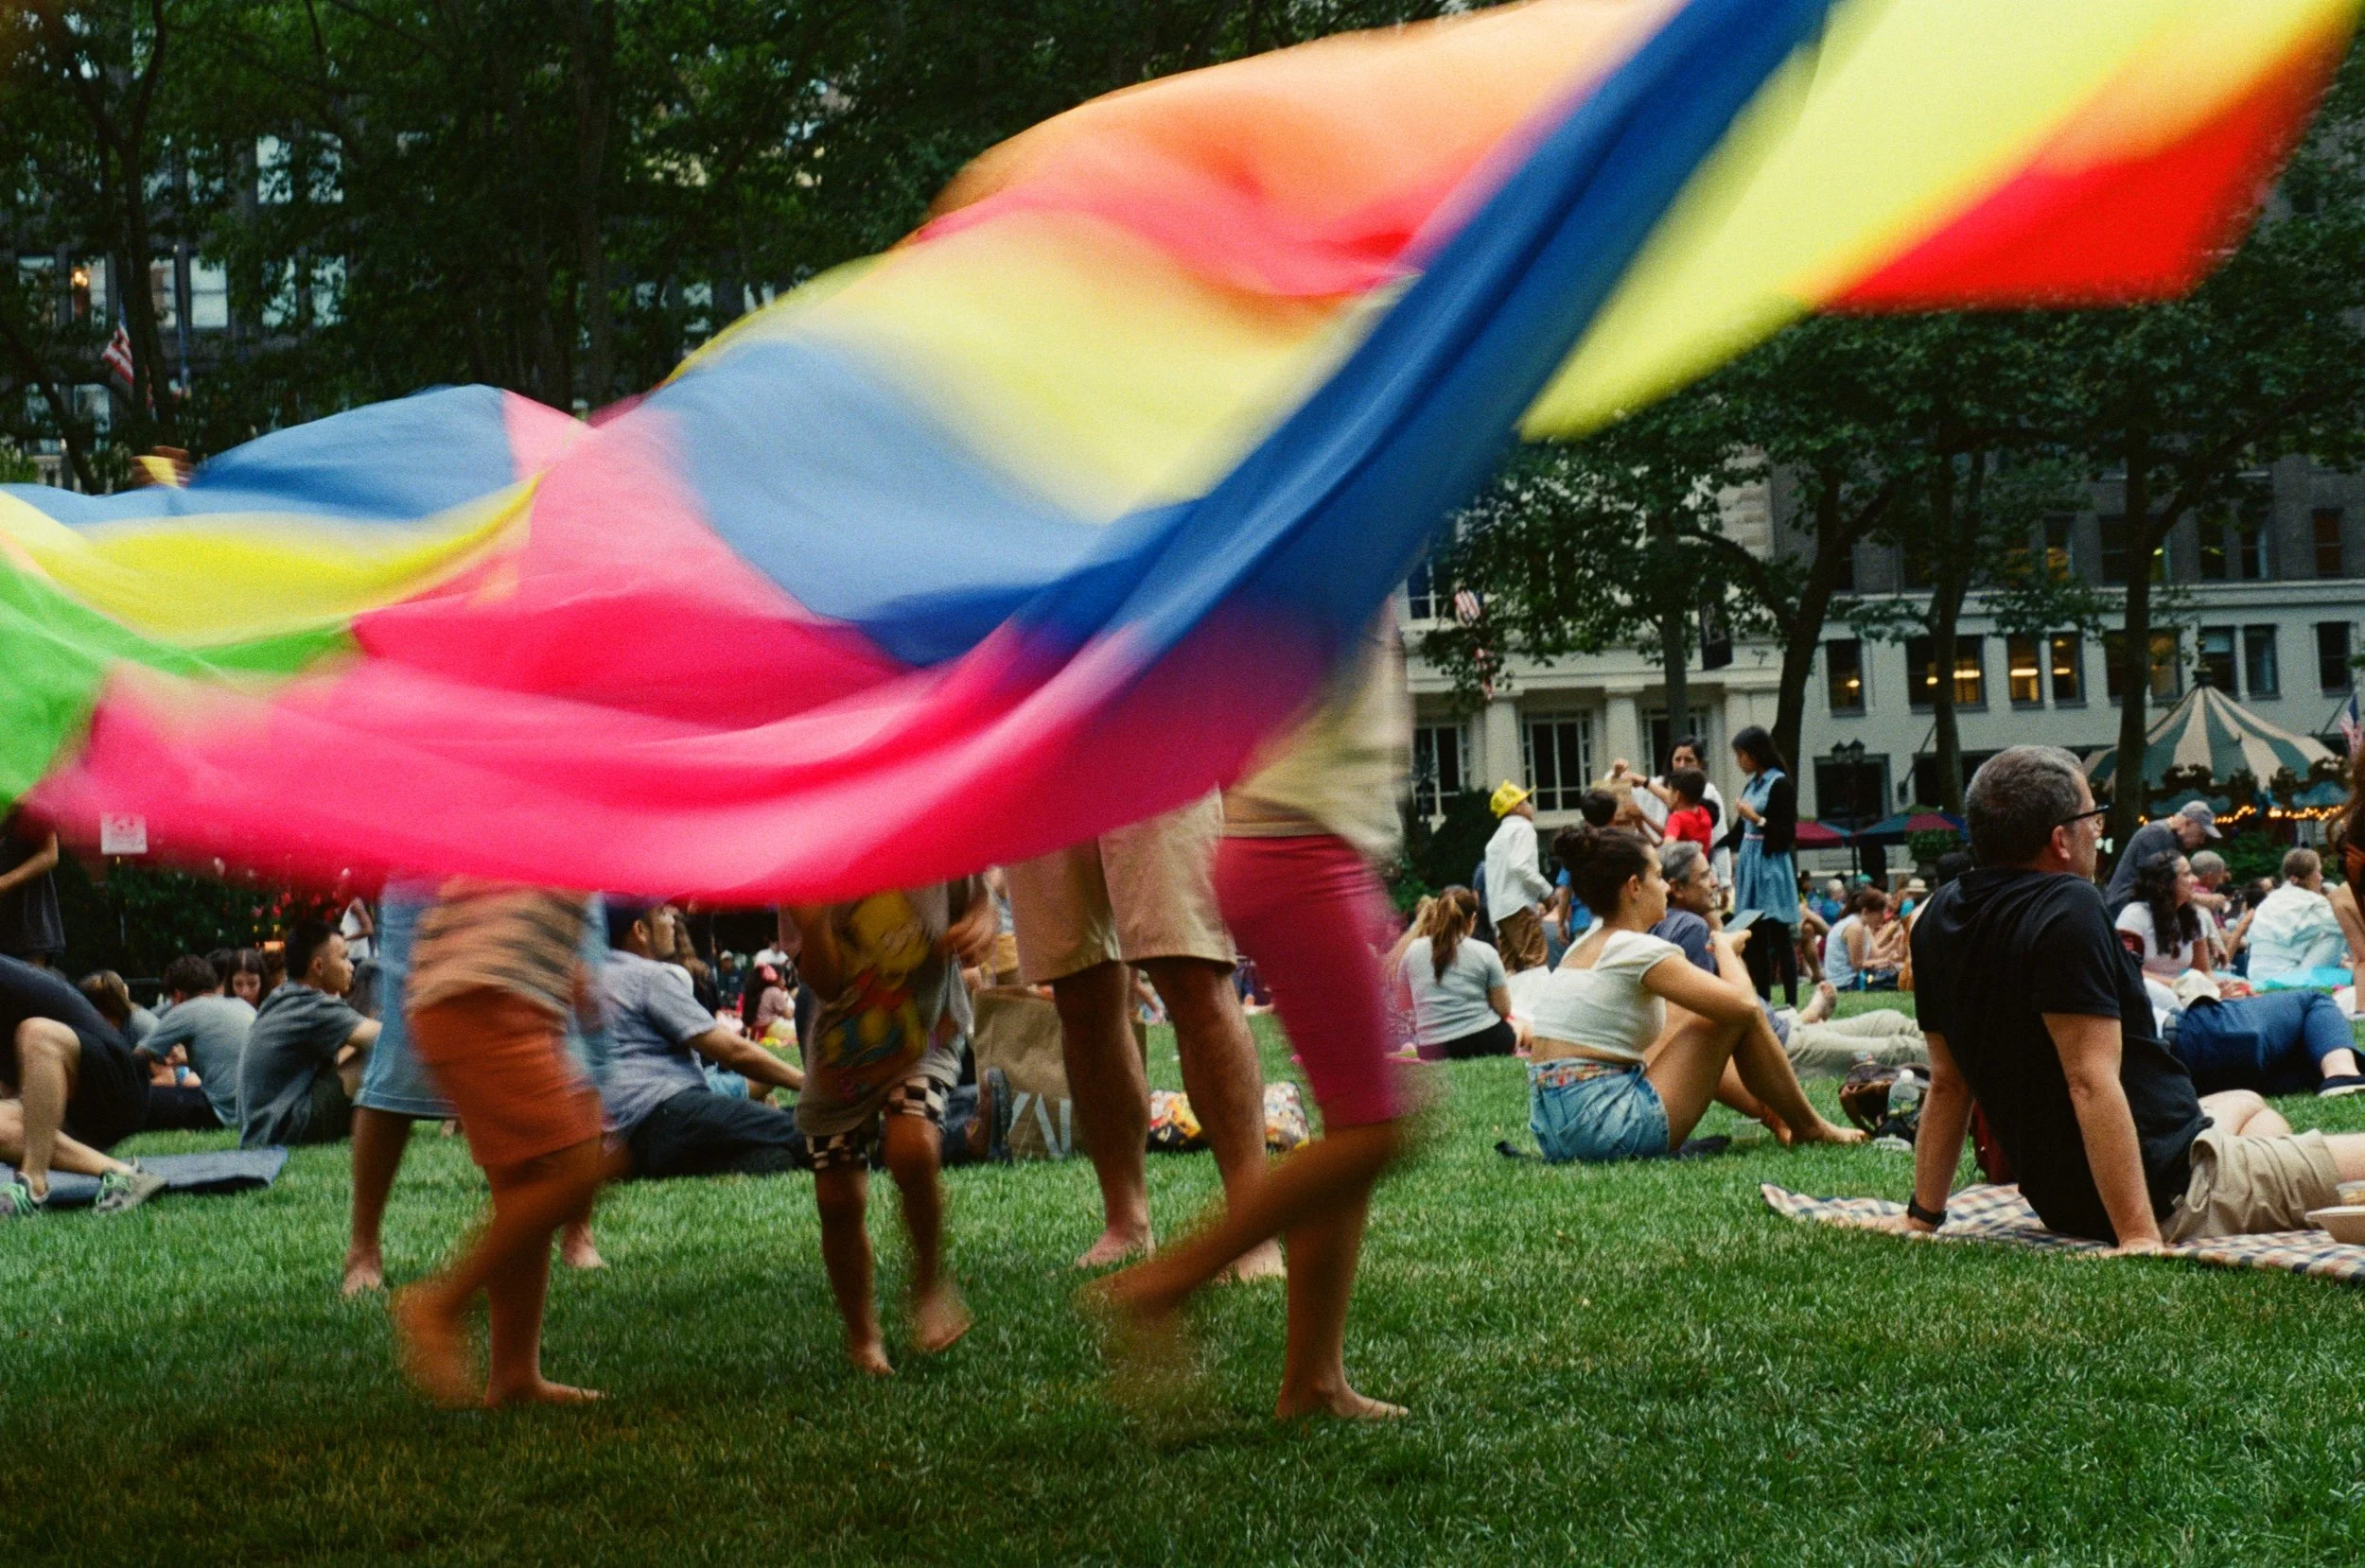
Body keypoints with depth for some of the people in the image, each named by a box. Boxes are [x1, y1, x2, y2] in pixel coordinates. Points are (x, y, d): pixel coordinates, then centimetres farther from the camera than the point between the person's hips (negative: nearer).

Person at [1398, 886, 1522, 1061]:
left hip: (1432, 1053, 2)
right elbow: (1503, 1010, -1)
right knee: (1516, 1027, 32)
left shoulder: (1412, 950, 2)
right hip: (1483, 1041, -2)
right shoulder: (1484, 952, -5)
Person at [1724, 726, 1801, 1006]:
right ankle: (1763, 1002, 9)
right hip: (1748, 862, 8)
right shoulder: (1752, 784, 13)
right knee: (1755, 939, 6)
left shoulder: (1780, 785, -9)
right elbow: (1739, 831, 20)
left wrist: (1758, 819, -20)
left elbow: (1788, 835, -12)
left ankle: (1791, 1004, -7)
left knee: (1778, 936, -8)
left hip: (1770, 864, -8)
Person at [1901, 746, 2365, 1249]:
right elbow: (2092, 1081, -30)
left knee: (2246, 1104, 34)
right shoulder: (2069, 908, -23)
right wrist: (2139, 1235, -31)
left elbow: (1947, 1082, 9)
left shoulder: (1940, 918, 2)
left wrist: (1923, 1216, 13)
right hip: (2172, 1196, -10)